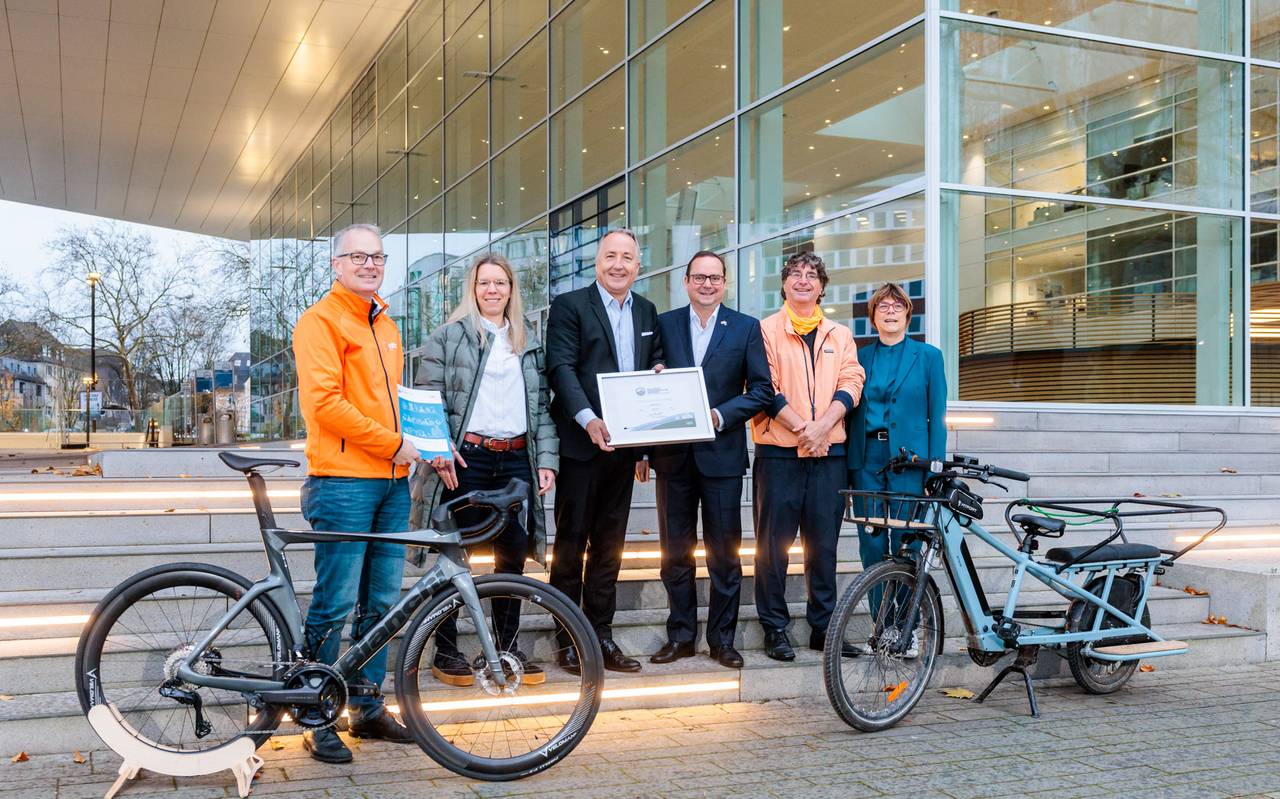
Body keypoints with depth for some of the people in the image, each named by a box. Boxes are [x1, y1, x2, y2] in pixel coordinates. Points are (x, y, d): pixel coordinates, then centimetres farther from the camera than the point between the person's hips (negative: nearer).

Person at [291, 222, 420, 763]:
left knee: (381, 602, 11)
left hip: (392, 480, 8)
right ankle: (317, 722, 6)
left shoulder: (386, 327, 21)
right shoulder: (321, 320, -5)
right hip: (343, 480, -8)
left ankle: (369, 709, 22)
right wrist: (392, 444, -13)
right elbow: (324, 400, -16)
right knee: (335, 605, -4)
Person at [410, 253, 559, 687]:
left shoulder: (530, 342, 16)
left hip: (516, 460, 4)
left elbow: (542, 407, 14)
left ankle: (507, 647, 18)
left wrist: (547, 460, 6)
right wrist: (439, 450, -13)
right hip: (464, 459, -4)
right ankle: (445, 650, 13)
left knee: (513, 554, 6)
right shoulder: (448, 337, 4)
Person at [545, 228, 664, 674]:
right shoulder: (570, 305, -4)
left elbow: (655, 362, 23)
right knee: (571, 543, 2)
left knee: (609, 546, 11)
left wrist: (659, 371, -2)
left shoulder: (647, 312, 15)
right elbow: (561, 367, -14)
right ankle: (568, 641, 9)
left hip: (623, 446, 6)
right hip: (580, 442, -6)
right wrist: (588, 419, -27)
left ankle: (601, 637, 20)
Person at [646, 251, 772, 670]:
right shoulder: (664, 324, 7)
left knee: (724, 553, 4)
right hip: (673, 454, 2)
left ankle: (722, 639, 14)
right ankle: (680, 635, 19)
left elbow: (762, 390, 0)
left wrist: (720, 414, -13)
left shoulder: (746, 328, 3)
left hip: (721, 453, -2)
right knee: (675, 552, 9)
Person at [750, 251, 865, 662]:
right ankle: (775, 627, 9)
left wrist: (823, 425, -12)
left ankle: (823, 627, 15)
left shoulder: (840, 335, 15)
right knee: (774, 543, 0)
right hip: (779, 453, -3)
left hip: (828, 453, 3)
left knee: (824, 544, 6)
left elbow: (851, 384, 4)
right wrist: (802, 429, -14)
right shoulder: (765, 330, 4)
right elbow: (765, 389, -5)